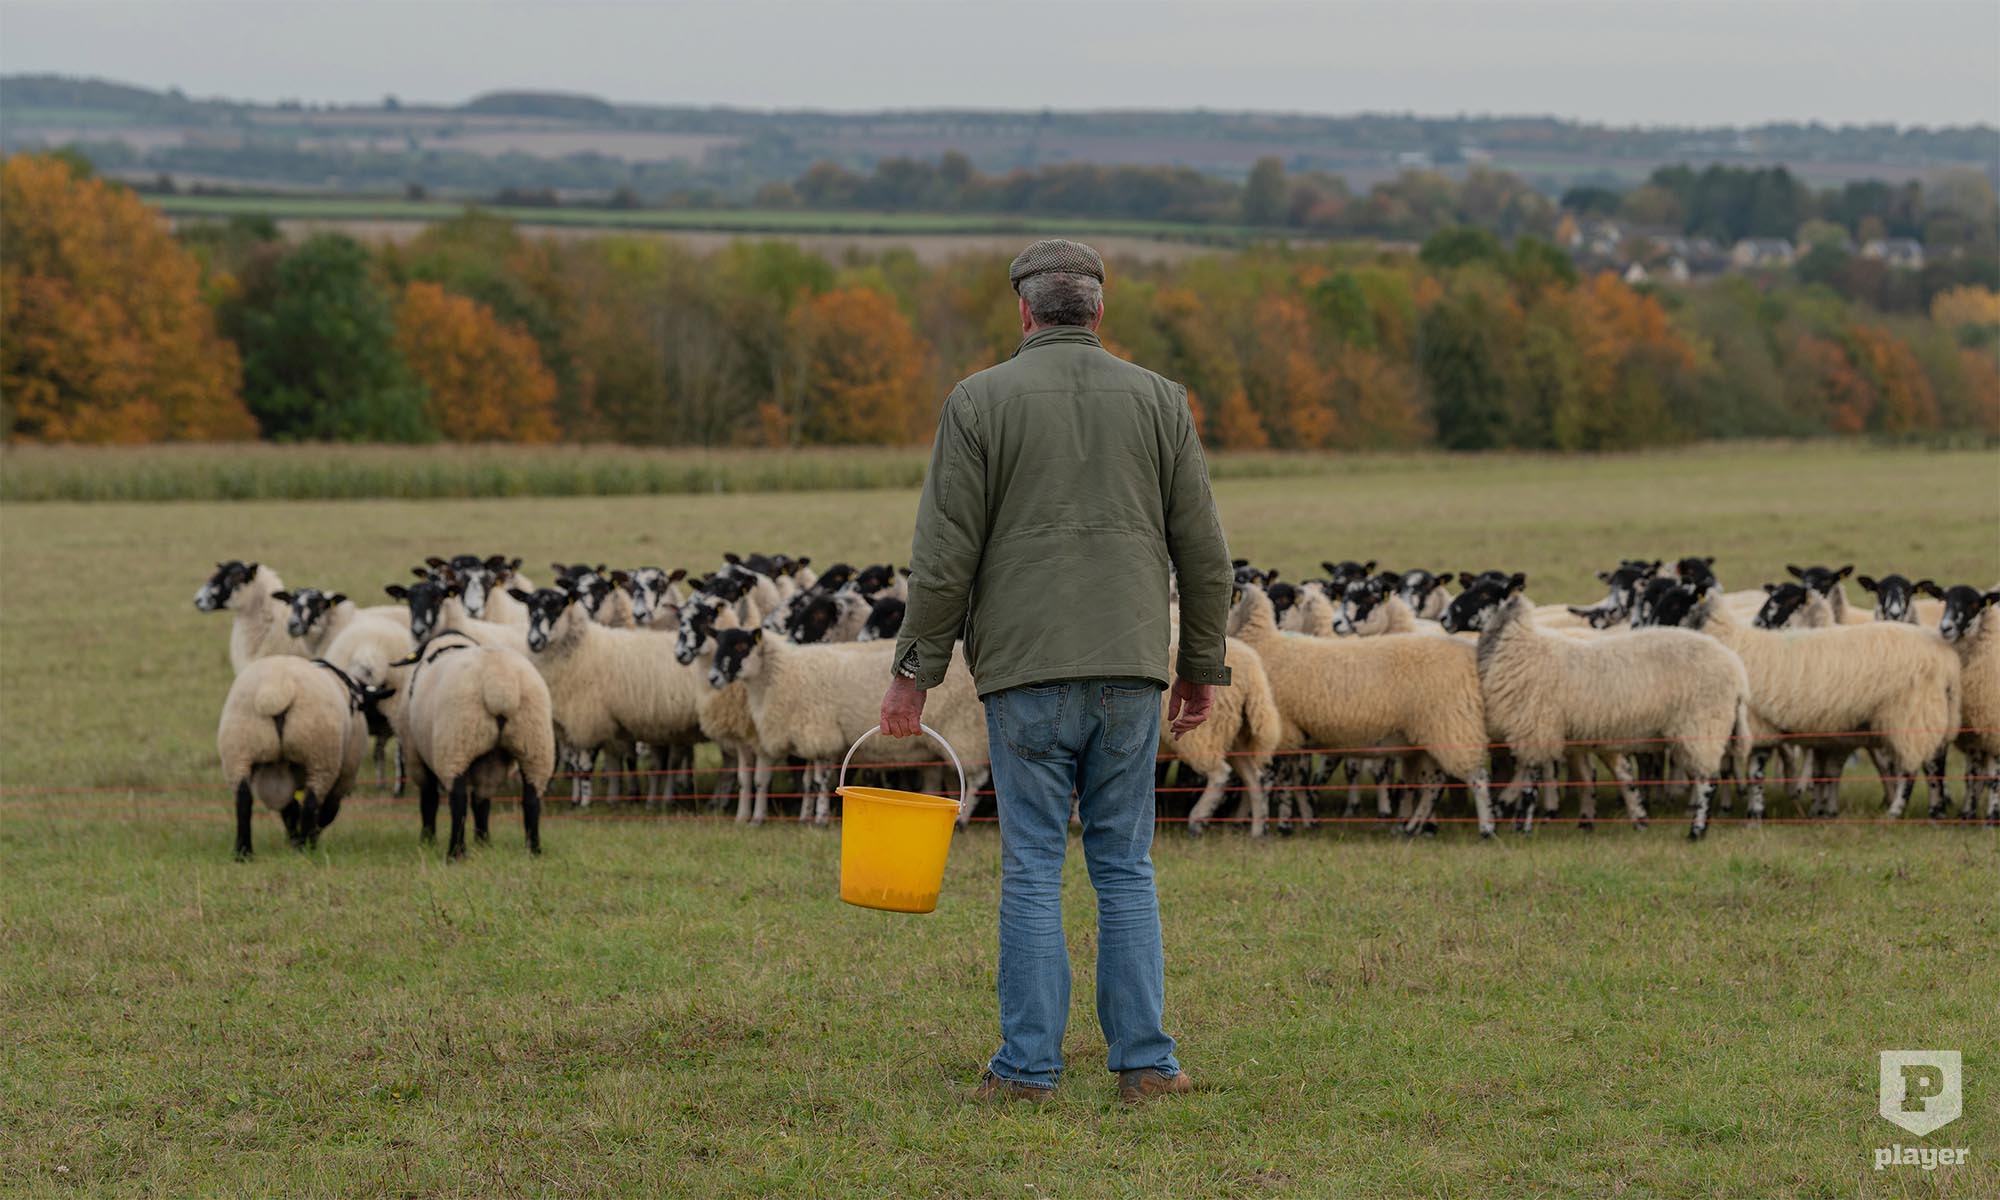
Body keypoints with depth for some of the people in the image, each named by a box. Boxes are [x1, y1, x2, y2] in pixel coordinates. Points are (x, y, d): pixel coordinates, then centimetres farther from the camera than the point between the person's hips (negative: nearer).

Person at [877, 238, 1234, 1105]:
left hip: (1025, 672, -2)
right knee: (1125, 866, 8)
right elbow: (1201, 550, 5)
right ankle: (1144, 1063, 6)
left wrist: (915, 671, 0)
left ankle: (1028, 1067, 0)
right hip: (1130, 667, 2)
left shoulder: (980, 402, -2)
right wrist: (1202, 667, 14)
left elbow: (945, 554, -6)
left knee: (1033, 867, 2)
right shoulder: (1157, 400, 5)